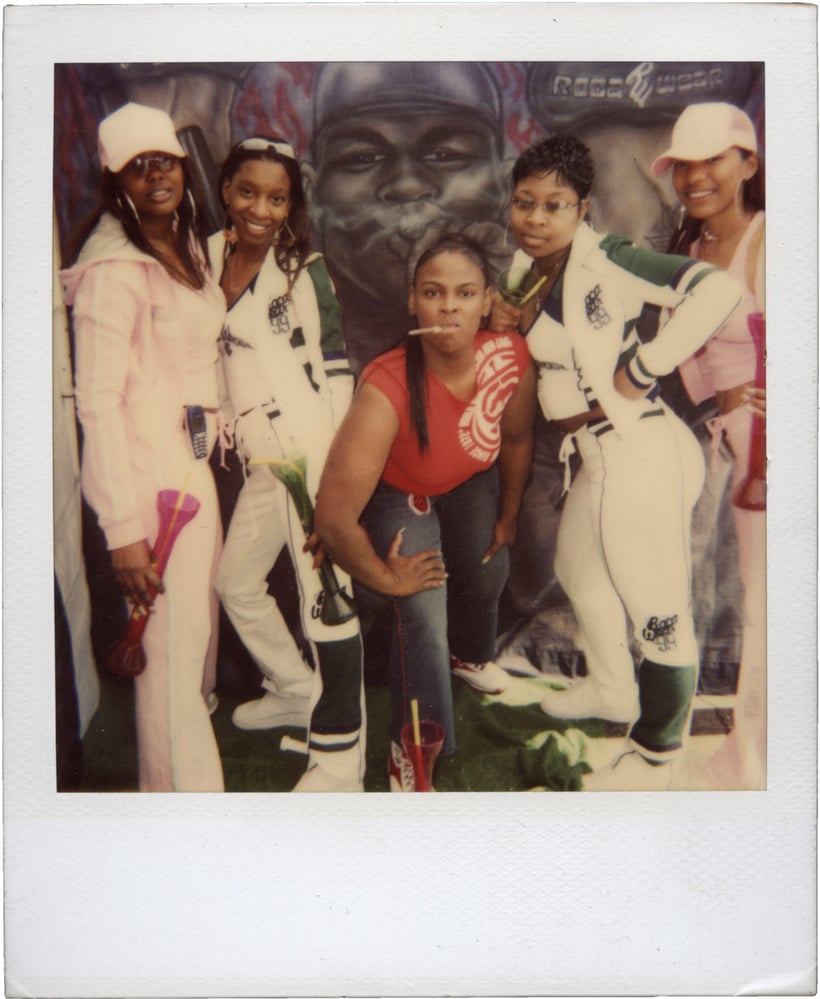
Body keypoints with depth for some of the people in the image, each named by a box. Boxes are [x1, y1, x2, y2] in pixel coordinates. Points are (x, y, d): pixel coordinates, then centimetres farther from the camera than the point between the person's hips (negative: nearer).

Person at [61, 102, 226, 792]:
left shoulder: (188, 250, 11)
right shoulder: (114, 270, -16)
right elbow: (98, 403, -19)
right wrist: (123, 527, -21)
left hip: (194, 464, 9)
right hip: (149, 475, -9)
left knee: (199, 625, 19)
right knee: (171, 645, -4)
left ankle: (180, 759, 40)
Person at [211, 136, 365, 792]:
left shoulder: (304, 267, -5)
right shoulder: (210, 256, 12)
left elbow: (335, 366, -8)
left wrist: (334, 463, -14)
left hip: (311, 450, -7)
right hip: (262, 458, 8)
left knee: (323, 595, -7)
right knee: (236, 582, 20)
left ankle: (340, 758, 4)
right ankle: (297, 689, 42)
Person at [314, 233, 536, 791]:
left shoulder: (511, 358, -29)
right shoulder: (387, 389, -44)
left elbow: (517, 439, -6)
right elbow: (334, 518, -41)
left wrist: (508, 517, 7)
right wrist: (386, 578, -24)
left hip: (472, 482, 5)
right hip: (400, 495, -4)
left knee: (487, 574, 20)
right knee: (424, 615, -14)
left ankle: (469, 656, 58)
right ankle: (412, 751, 9)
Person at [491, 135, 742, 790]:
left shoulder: (606, 259, -17)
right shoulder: (530, 270, 9)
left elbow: (717, 291, -28)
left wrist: (640, 371, -21)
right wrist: (513, 321, 0)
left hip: (639, 453, -10)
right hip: (599, 457, 10)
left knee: (658, 610, 1)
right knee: (580, 572, 27)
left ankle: (654, 760, 19)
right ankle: (612, 690, 51)